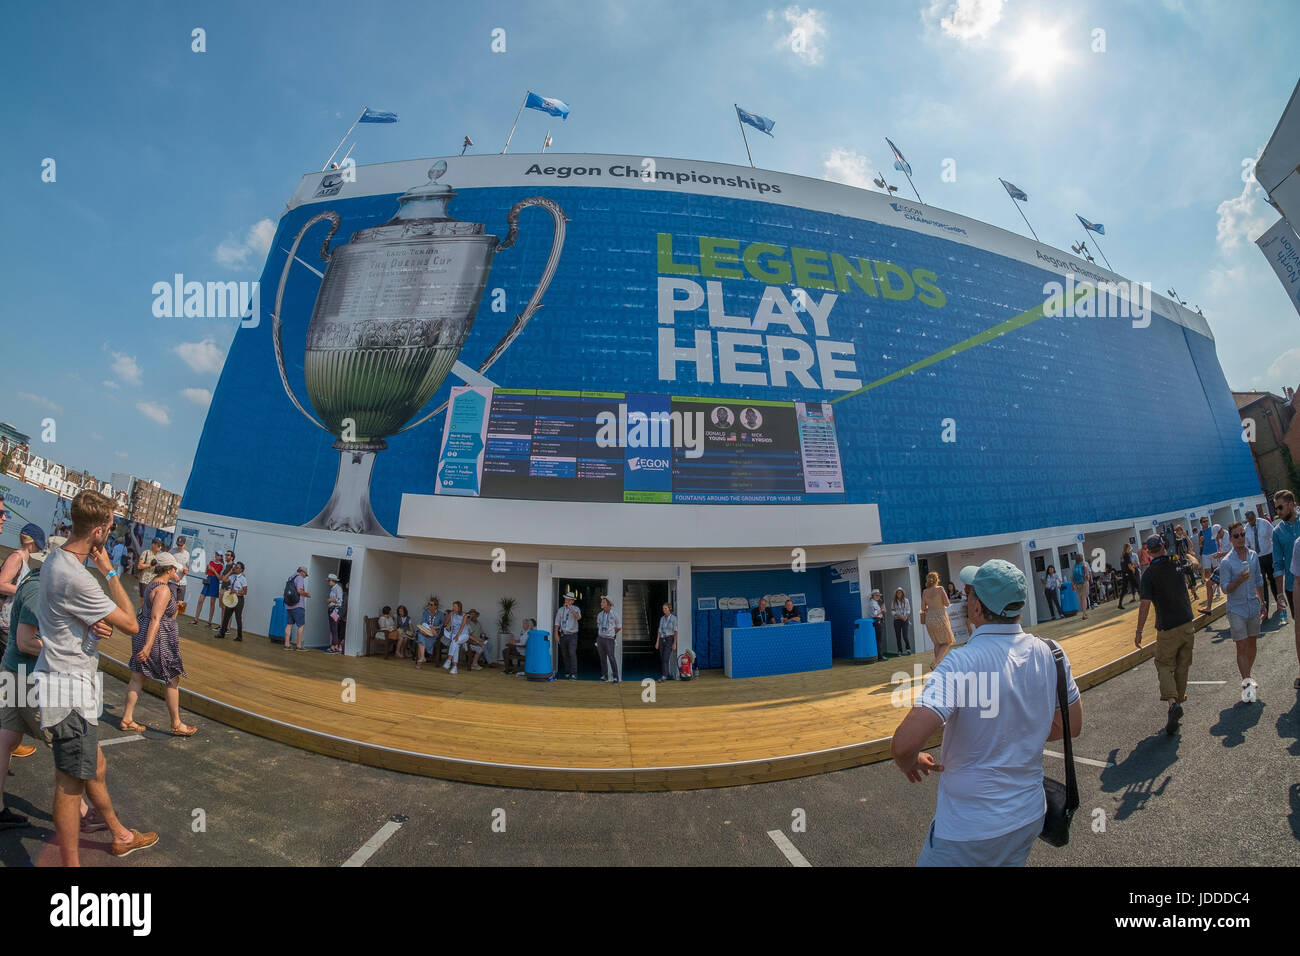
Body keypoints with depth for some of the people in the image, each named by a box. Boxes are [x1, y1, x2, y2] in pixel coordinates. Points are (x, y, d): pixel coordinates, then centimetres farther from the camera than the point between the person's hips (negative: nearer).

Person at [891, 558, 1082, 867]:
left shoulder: (962, 662, -27)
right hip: (1031, 817, 6)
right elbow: (1072, 725, 9)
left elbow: (905, 743, -33)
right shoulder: (1050, 654, -8)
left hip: (970, 829, -6)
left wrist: (908, 763, -11)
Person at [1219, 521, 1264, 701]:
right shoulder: (1226, 562, -12)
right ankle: (1246, 682, -5)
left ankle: (1247, 676, 30)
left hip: (1253, 606, 5)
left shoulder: (1254, 556, 3)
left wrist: (1261, 602, 17)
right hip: (1236, 609, -5)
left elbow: (1259, 581, 15)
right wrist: (1239, 580, -28)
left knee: (1251, 643, 15)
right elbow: (1225, 589, -12)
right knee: (1241, 647, -6)